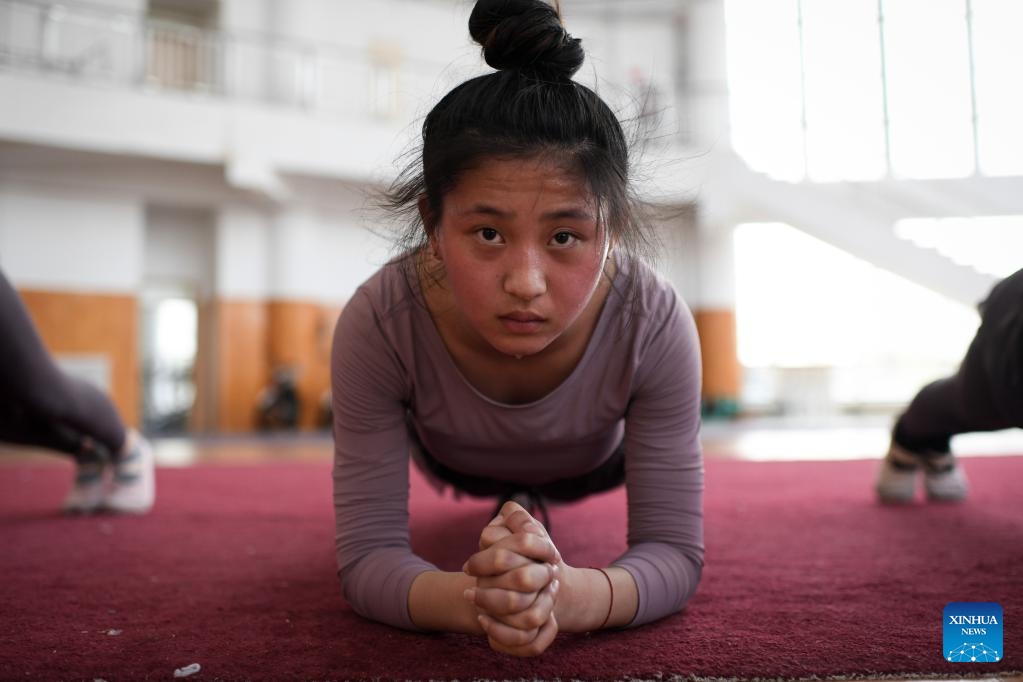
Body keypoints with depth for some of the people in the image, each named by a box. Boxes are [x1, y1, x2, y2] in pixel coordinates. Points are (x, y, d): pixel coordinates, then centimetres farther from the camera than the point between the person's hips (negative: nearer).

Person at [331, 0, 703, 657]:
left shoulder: (654, 322, -43)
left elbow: (675, 551, -37)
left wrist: (570, 595, -60)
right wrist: (472, 600, -61)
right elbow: (367, 554, -38)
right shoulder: (379, 323, -43)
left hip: (594, 464, 0)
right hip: (458, 463, 0)